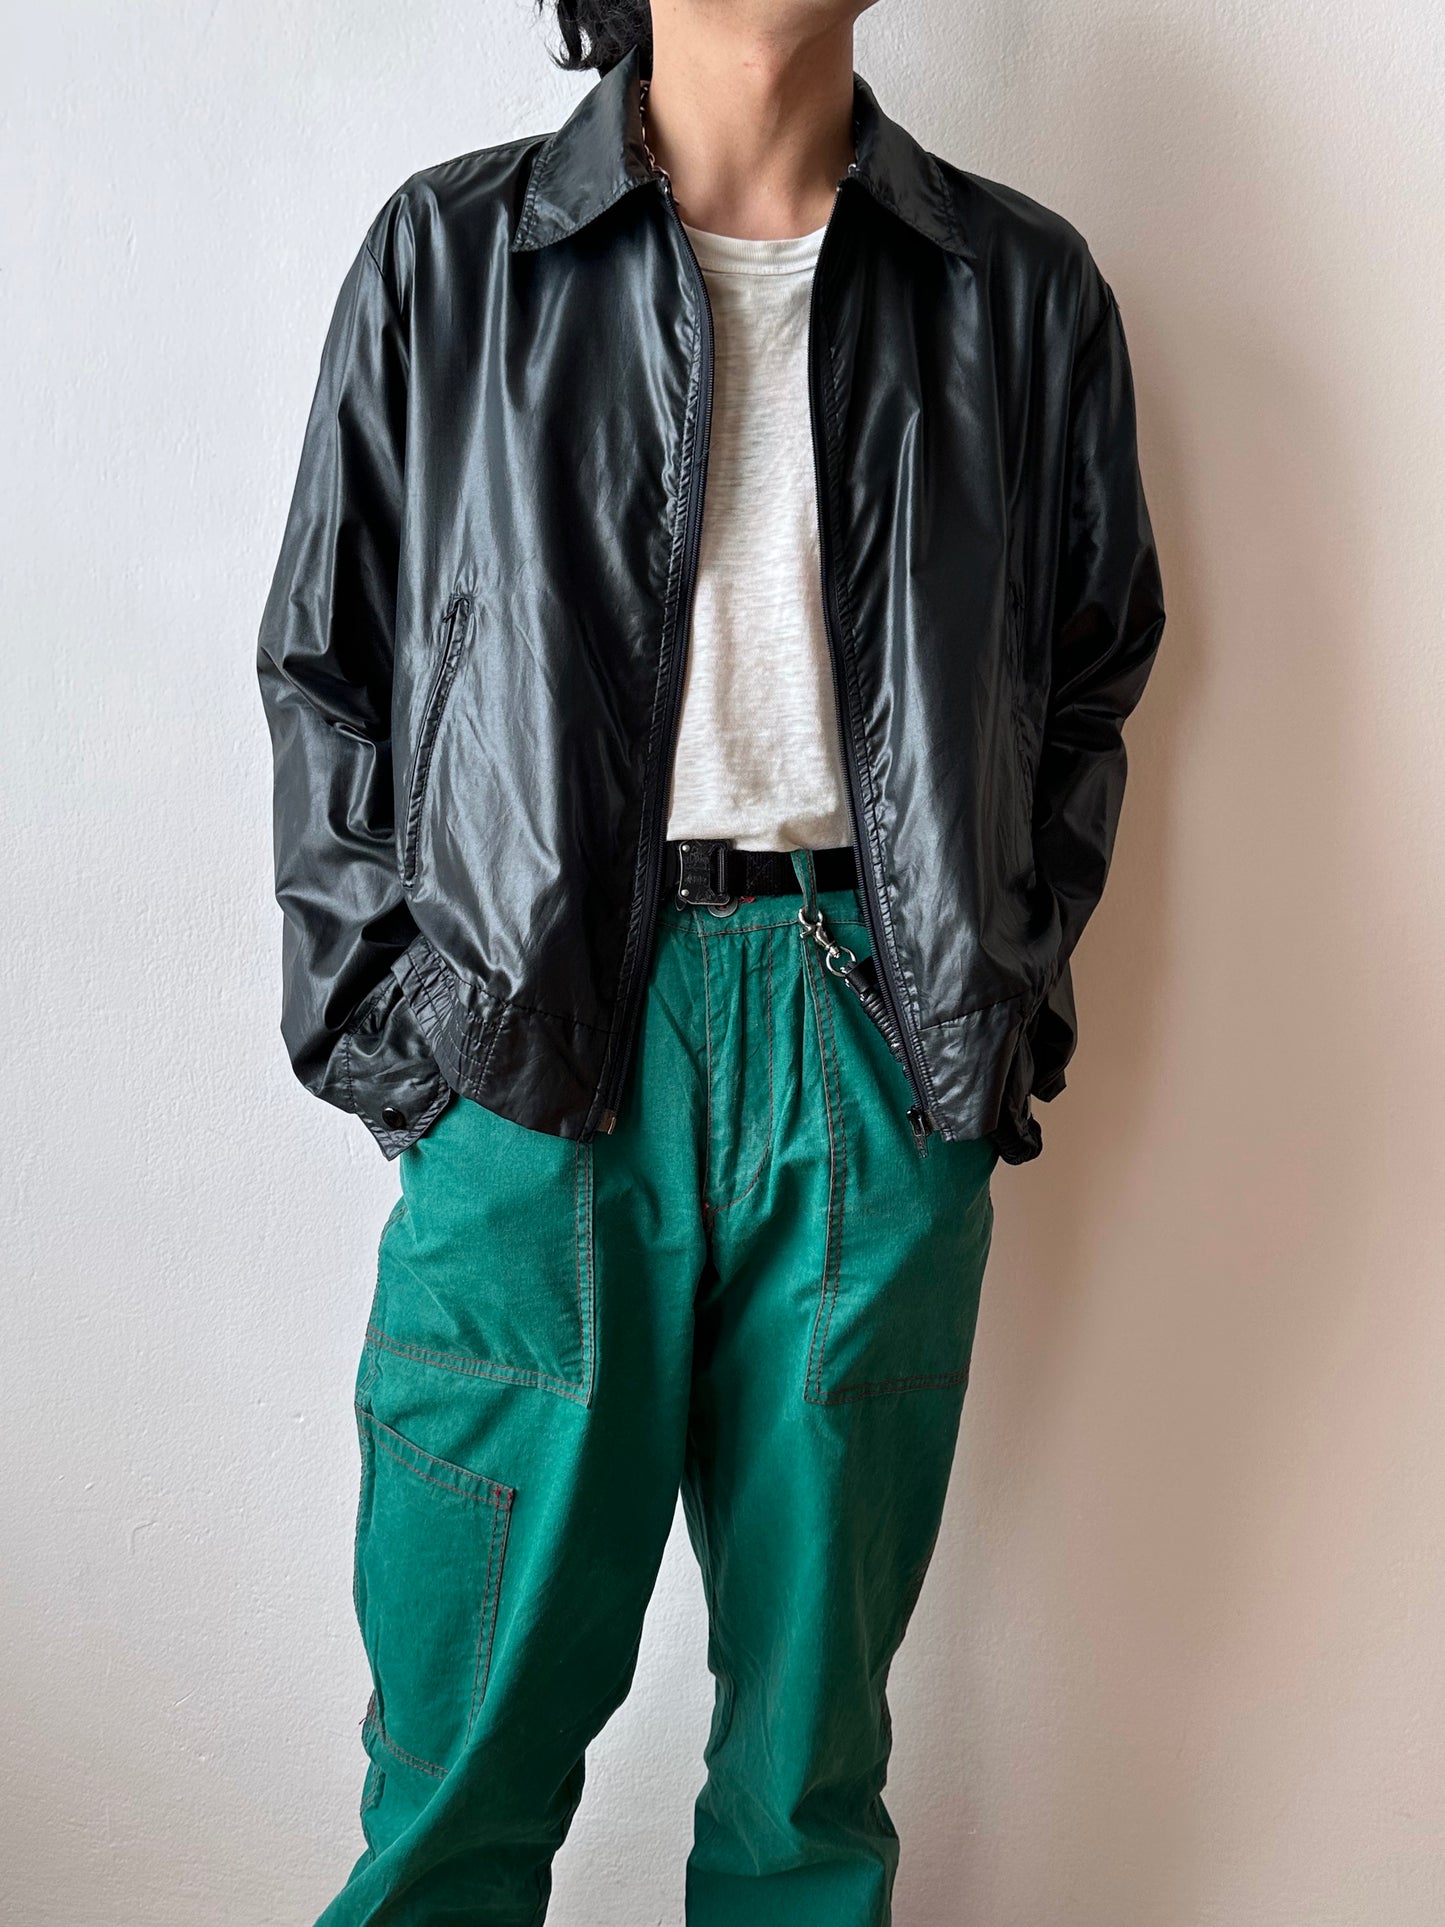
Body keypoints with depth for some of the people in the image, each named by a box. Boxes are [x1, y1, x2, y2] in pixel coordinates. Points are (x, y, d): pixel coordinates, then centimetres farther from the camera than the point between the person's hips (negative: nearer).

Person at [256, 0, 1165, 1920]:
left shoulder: (1024, 287, 11)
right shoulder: (446, 256, 7)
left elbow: (1093, 670, 16)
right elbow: (325, 668, 9)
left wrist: (1004, 996, 7)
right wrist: (387, 1008, 0)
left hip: (882, 1058, 2)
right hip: (529, 1054, -1)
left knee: (815, 1711, 14)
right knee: (474, 1711, 7)